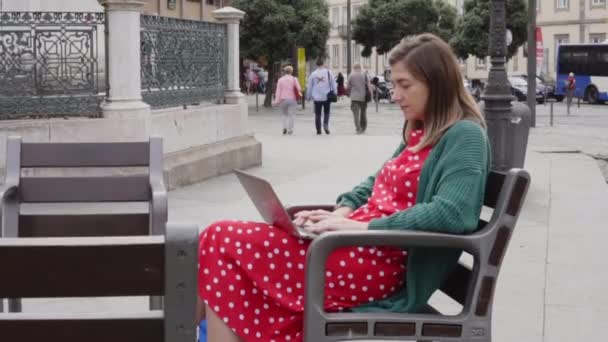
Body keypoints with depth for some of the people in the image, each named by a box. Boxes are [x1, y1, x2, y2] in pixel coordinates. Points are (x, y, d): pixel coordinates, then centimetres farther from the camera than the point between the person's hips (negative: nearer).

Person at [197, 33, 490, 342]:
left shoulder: (464, 136, -10)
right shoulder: (420, 134, 18)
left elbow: (453, 214, -24)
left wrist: (364, 226, -22)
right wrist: (342, 211, 4)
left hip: (382, 262, -9)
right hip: (361, 241, 9)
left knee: (223, 241, -13)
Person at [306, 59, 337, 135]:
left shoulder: (313, 74, 0)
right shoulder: (328, 72, -2)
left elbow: (309, 86, 5)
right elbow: (333, 84, 1)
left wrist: (308, 96, 16)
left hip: (317, 97, 0)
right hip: (327, 97, 0)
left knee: (317, 114, 7)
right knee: (326, 112, 13)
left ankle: (318, 130, 6)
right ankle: (326, 124, -11)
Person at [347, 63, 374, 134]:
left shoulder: (351, 76, -1)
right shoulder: (364, 75, 1)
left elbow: (348, 87, 4)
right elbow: (369, 86, -4)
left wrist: (349, 93, 23)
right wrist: (371, 95, 2)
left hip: (354, 97, -2)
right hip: (363, 97, 2)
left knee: (356, 113, -4)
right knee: (363, 112, 16)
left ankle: (358, 129, -16)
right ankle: (363, 128, 25)